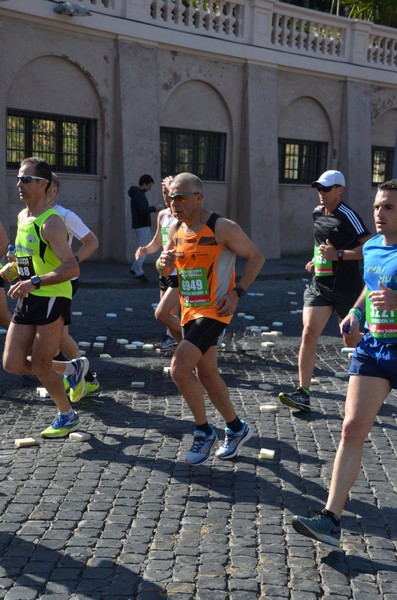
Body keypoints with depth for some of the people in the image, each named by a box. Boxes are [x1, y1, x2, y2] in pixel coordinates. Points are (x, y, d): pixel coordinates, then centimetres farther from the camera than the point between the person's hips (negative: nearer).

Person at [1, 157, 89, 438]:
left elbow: (72, 268, -27)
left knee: (40, 366, -1)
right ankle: (73, 368, 27)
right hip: (27, 299, 8)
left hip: (53, 299, -8)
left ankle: (67, 416, 22)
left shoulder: (51, 222, -17)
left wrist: (34, 282, -34)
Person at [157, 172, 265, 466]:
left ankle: (204, 431, 1)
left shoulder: (223, 228, -14)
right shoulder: (176, 230, 7)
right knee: (206, 373, 14)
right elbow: (164, 272, 18)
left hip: (214, 310, -8)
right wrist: (163, 262, -6)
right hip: (190, 311, 8)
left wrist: (236, 293, -16)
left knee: (179, 368, -18)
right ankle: (237, 428, 33)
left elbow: (256, 257, -7)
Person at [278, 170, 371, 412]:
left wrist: (338, 255, -23)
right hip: (319, 285, 6)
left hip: (347, 288, -6)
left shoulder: (348, 216, -13)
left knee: (352, 340, 9)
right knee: (309, 333, -10)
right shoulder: (317, 213, 10)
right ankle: (303, 394, -9)